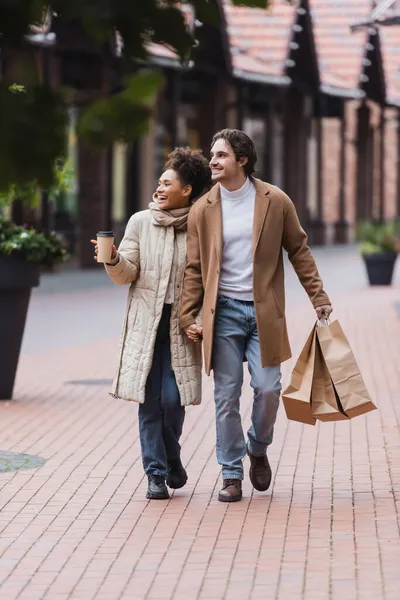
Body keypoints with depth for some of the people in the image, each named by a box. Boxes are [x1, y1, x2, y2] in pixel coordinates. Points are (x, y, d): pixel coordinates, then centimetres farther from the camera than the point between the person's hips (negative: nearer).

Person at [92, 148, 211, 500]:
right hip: (146, 322, 1)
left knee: (173, 399, -7)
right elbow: (127, 275, 3)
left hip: (181, 325, -1)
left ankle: (172, 458, 21)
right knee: (149, 399, -2)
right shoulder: (141, 222, 5)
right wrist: (113, 260, -17)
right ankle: (156, 473, 6)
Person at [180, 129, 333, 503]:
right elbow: (194, 268, 6)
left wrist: (318, 297, 4)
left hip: (264, 311, -1)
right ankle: (231, 475, 9)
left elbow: (298, 250, 7)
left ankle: (258, 450, 23)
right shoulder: (202, 210, 2)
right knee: (226, 396, 0)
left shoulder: (275, 201, 0)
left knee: (267, 389, -6)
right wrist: (188, 316, 1)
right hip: (223, 312, 1)